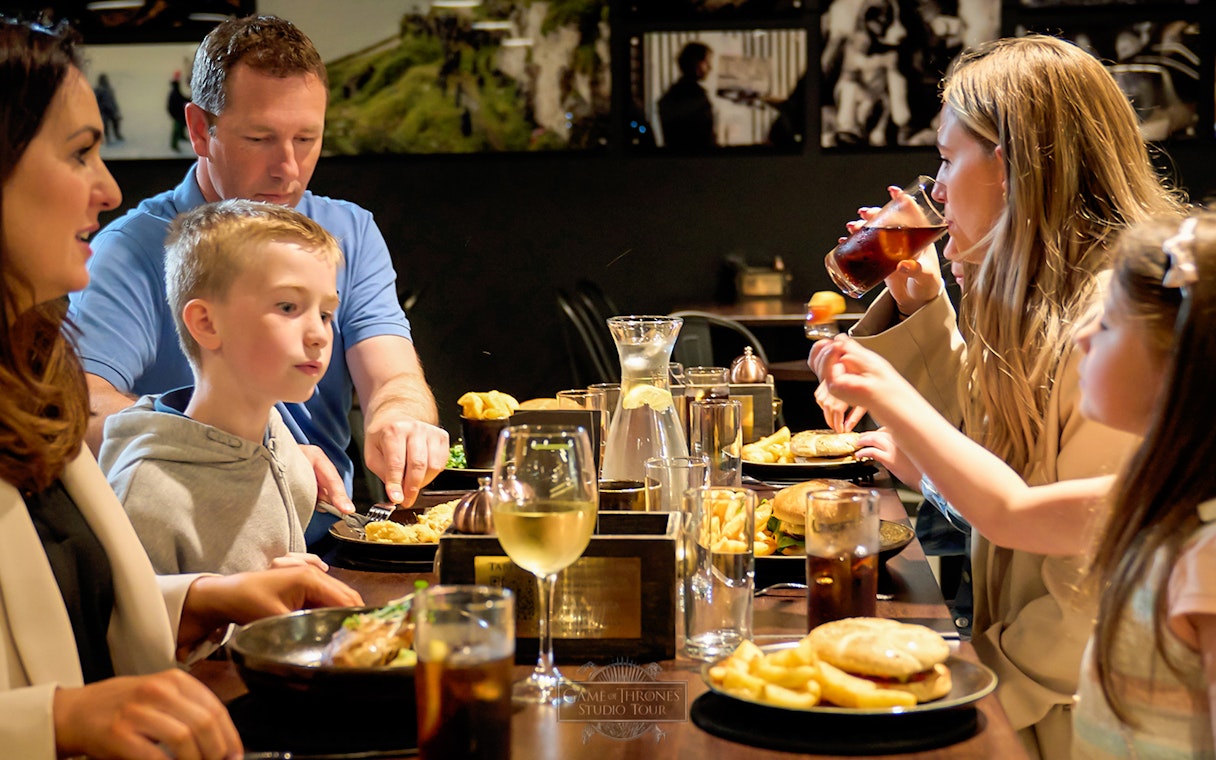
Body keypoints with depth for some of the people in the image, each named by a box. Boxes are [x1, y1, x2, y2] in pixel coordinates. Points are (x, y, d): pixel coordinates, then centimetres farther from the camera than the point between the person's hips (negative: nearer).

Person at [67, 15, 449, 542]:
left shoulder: (351, 235, 11)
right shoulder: (136, 250, -5)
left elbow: (393, 379, -1)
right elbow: (78, 407, -20)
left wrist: (396, 420, -27)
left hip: (327, 546, 6)